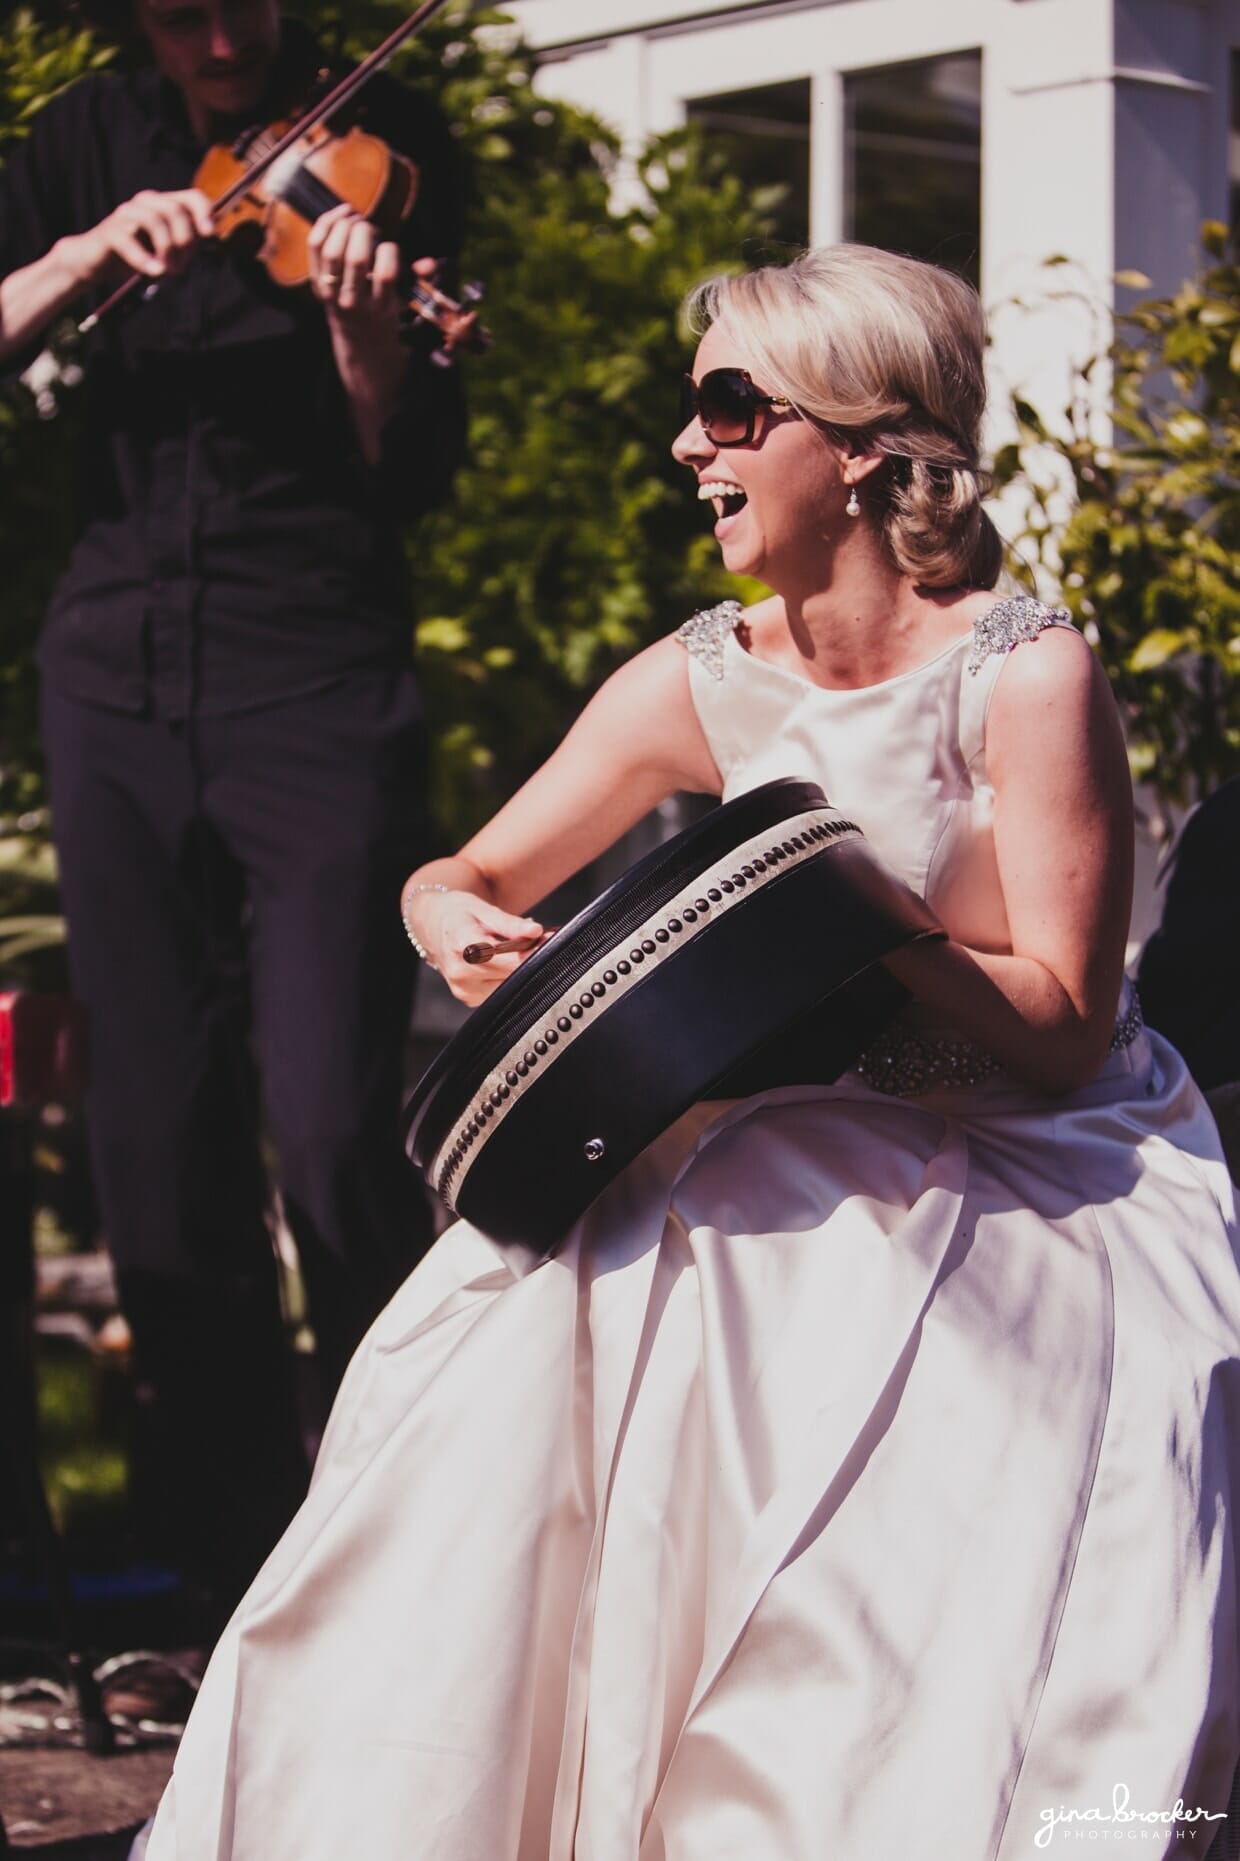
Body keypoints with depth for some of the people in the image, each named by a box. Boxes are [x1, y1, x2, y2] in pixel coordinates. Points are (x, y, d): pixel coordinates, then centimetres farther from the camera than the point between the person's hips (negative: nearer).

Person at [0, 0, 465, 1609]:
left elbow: (414, 474, -7)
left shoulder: (380, 147, 1)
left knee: (335, 1125, -13)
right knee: (160, 1140, 6)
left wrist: (364, 333, -25)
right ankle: (238, 1563, 18)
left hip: (317, 685, -4)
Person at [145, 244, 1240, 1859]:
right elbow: (459, 878, 12)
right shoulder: (702, 684, 4)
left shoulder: (1026, 675, -11)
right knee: (534, 1329, -22)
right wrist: (463, 928, -14)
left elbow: (1061, 1026, -16)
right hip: (811, 1161, 4)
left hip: (1041, 1177, -4)